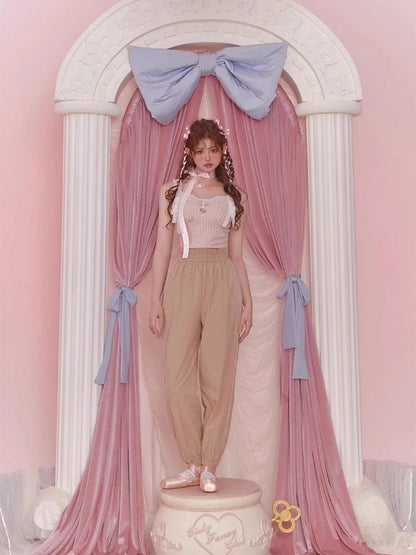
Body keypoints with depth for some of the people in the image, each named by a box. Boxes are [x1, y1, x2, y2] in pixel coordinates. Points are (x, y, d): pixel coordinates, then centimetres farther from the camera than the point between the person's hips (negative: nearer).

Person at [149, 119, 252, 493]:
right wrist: (156, 301, 2)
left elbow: (237, 255, 13)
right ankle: (193, 465, 12)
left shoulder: (234, 196, 14)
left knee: (218, 374, 0)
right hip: (184, 280, 0)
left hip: (223, 283, 0)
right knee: (179, 375, -3)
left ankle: (209, 467, 11)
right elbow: (162, 250, 8)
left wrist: (248, 303, 8)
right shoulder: (172, 191, 11)